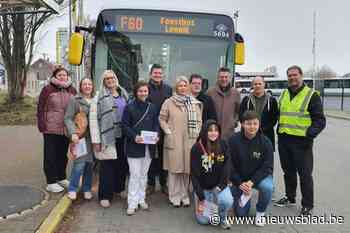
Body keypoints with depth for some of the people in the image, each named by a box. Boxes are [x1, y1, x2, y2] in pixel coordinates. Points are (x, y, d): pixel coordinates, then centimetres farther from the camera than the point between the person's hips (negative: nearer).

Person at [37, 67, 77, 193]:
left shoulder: (72, 90, 9)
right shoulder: (47, 89, -3)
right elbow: (41, 108, -4)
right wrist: (42, 125, -10)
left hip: (67, 129, 4)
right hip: (51, 129, -4)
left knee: (63, 154, 15)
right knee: (51, 155, 3)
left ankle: (61, 178, 29)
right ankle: (51, 182, 11)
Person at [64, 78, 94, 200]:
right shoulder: (74, 100, 0)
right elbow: (68, 118, -4)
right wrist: (73, 133, -17)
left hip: (93, 137, 4)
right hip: (80, 136, -4)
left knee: (90, 163, 8)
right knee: (79, 163, -9)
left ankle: (86, 189, 24)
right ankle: (72, 189, 11)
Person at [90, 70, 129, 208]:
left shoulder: (124, 94, 13)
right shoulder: (99, 97, -2)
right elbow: (93, 118, -6)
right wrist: (96, 140, -11)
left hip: (123, 137, 4)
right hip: (107, 137, -4)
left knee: (122, 164, 10)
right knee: (107, 166, -1)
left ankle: (119, 189, 29)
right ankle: (105, 196, 11)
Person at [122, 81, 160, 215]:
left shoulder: (152, 107, 9)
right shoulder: (129, 107, -3)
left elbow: (156, 124, 11)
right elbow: (125, 125, -5)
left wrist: (156, 135, -8)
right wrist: (134, 136, -19)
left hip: (149, 146, 4)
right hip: (134, 146, -4)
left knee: (144, 174, 14)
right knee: (135, 175, -3)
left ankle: (141, 199, 27)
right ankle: (132, 203, 7)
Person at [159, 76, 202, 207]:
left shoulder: (195, 103, 8)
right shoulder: (169, 102, 1)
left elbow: (199, 121, 11)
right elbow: (162, 119, 3)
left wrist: (197, 133, 2)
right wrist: (168, 132, -5)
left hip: (190, 141, 2)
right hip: (174, 141, -2)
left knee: (187, 168, 8)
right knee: (174, 168, 3)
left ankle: (184, 195, 22)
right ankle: (175, 196, 15)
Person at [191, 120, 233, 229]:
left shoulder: (223, 146, -6)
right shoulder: (196, 148, -13)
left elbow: (226, 167, -8)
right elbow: (194, 174, -12)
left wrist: (220, 186, -20)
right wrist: (201, 197, -15)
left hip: (219, 185, 1)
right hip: (202, 187, -1)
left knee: (227, 201, -28)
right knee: (204, 220, -7)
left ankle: (223, 217, 6)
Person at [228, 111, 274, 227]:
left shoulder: (265, 142, -15)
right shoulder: (233, 140, -16)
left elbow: (267, 166, -15)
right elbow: (230, 165, -11)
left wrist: (252, 182, -26)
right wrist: (240, 183, -18)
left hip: (260, 176, 0)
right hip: (239, 178, 0)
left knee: (267, 187, -34)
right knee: (240, 214, -2)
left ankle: (260, 212, -3)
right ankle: (245, 195, 33)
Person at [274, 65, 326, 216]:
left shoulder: (311, 95, -5)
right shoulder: (284, 94, 13)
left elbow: (320, 120, -8)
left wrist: (310, 134, -23)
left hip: (301, 141, -6)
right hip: (284, 140, 6)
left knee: (305, 174, 2)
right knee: (288, 171, 17)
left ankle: (307, 205, 15)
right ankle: (290, 197, 33)